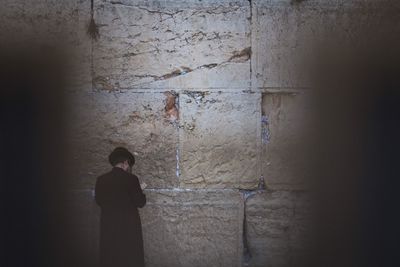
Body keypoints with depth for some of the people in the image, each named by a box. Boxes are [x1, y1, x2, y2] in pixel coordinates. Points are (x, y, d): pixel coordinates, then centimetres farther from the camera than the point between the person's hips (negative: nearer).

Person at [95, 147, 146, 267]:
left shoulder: (101, 180, 1)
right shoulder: (130, 179, -12)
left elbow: (98, 201, 11)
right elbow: (140, 202, -9)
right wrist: (140, 193, 10)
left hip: (108, 227, 4)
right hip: (128, 228, -4)